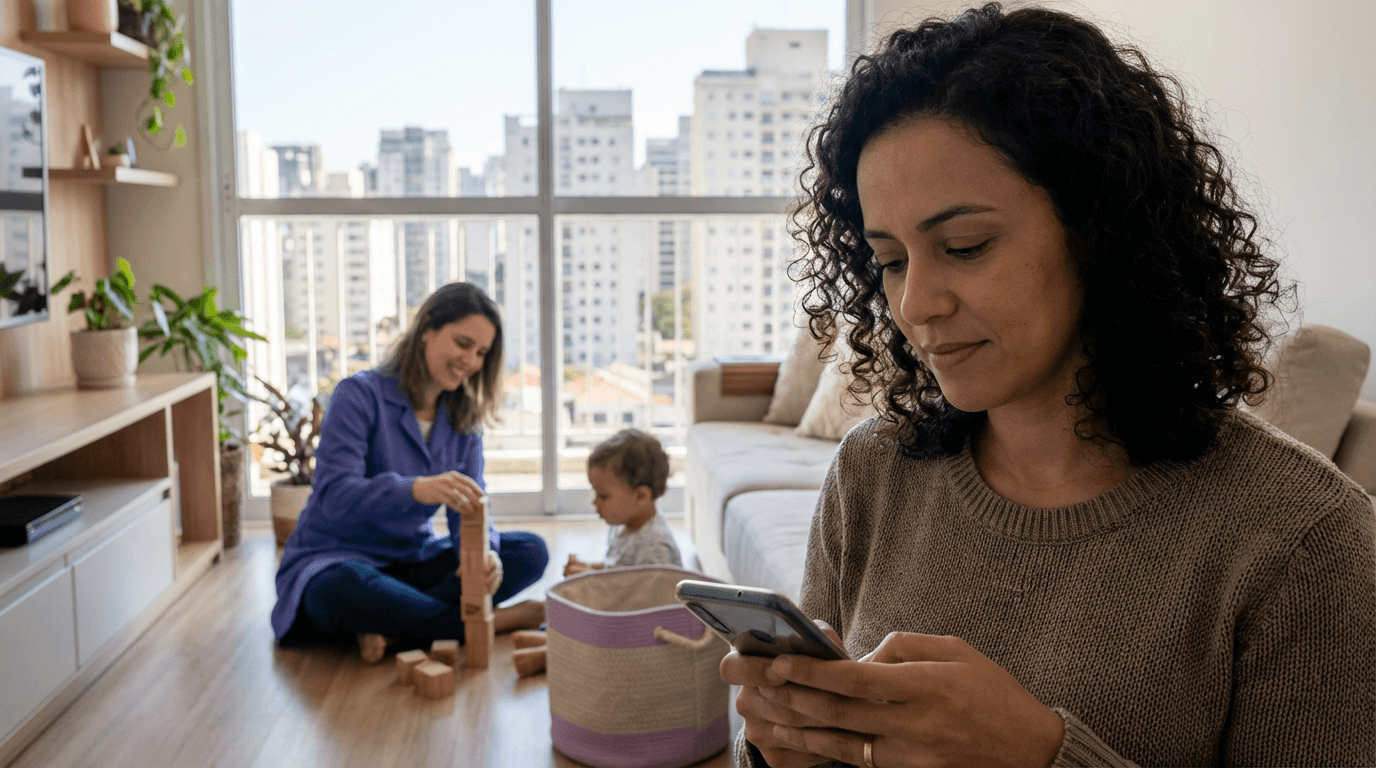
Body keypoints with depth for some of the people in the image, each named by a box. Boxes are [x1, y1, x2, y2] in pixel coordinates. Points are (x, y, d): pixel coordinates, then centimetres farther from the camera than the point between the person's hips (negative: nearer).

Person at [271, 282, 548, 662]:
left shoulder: (464, 420, 5)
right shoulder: (360, 395, -14)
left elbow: (470, 508, -2)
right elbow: (334, 495, -27)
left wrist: (481, 553, -27)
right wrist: (416, 488, -45)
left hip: (412, 560, 6)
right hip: (334, 562, -6)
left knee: (530, 551, -13)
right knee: (346, 588, -41)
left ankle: (390, 626, -27)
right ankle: (496, 621, -25)